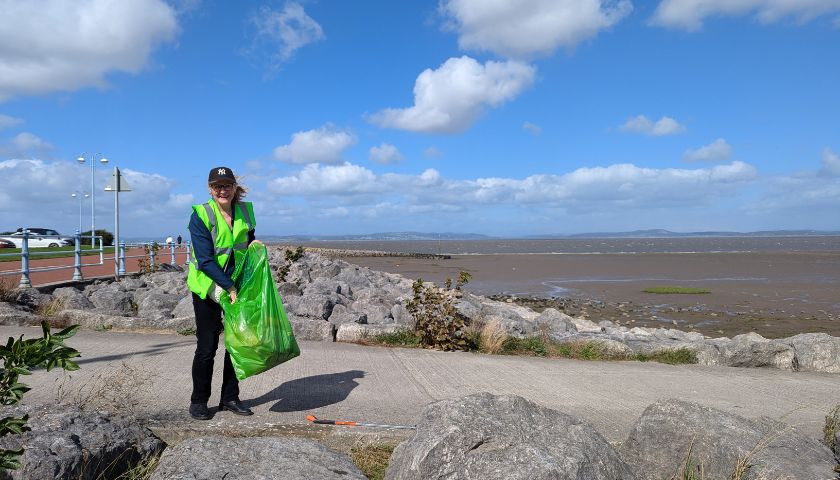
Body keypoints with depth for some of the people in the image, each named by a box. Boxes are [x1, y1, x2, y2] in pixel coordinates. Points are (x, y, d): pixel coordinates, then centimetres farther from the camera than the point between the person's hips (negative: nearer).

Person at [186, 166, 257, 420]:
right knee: (207, 346, -1)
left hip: (238, 286, 5)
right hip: (208, 287, -5)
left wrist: (256, 245, -3)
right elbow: (205, 260, -18)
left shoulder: (245, 211, 2)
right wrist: (229, 287, -21)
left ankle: (230, 398, 21)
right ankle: (198, 401, 16)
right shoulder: (201, 215, -13)